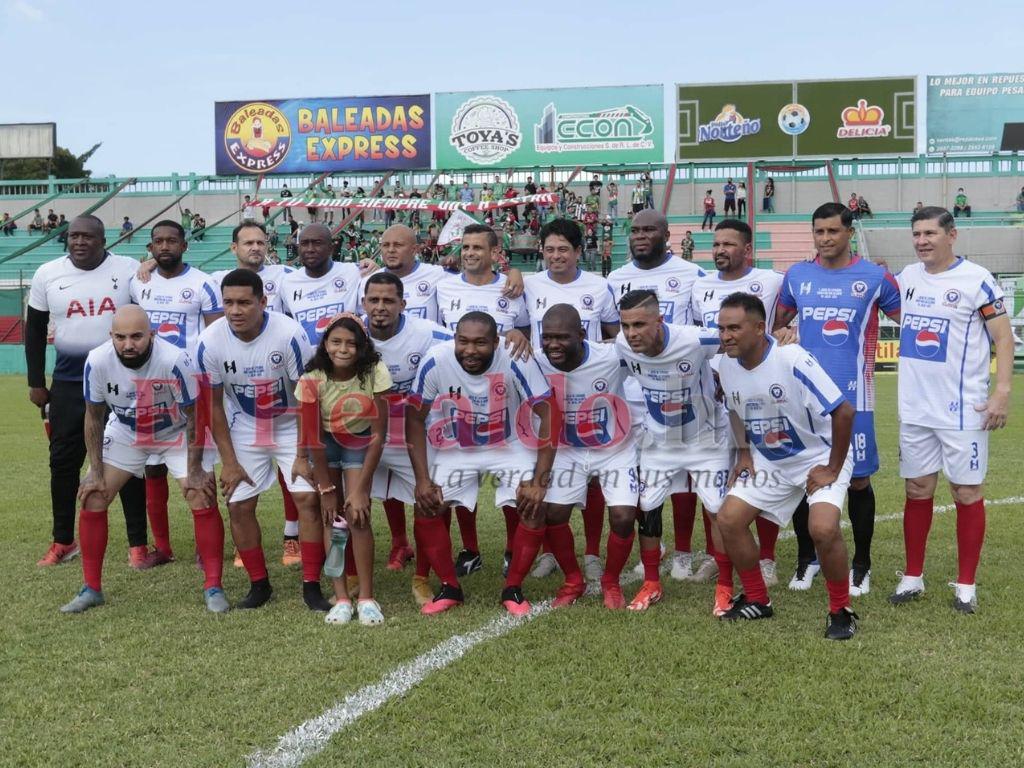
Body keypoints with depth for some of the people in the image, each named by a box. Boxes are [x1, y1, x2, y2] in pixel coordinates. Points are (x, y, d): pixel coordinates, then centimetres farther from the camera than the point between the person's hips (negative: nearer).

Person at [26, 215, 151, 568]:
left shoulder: (129, 270, -5)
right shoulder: (47, 274, 1)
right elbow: (35, 329, 10)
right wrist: (36, 382, 7)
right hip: (68, 384, 2)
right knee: (63, 461, 8)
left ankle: (138, 543, 11)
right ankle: (63, 542, 23)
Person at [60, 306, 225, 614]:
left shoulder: (175, 360, -36)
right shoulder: (98, 361, -27)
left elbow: (193, 417, -21)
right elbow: (94, 418, -10)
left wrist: (194, 471, -17)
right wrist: (96, 472, -8)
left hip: (177, 434, -3)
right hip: (124, 433, 3)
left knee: (203, 500, -14)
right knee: (92, 499, -4)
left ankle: (213, 587, 1)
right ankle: (91, 589, 12)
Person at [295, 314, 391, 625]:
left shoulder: (374, 373, -28)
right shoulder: (312, 380, -26)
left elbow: (378, 435, -22)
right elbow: (314, 438, -17)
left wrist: (361, 488, -21)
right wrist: (326, 489, -15)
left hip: (360, 443, -1)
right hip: (325, 443, 1)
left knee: (358, 515, -12)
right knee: (330, 515, -6)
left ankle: (367, 597, -3)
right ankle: (341, 598, 0)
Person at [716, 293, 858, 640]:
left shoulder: (794, 360, -30)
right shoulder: (727, 366, -8)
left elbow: (843, 411, -27)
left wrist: (833, 469, -20)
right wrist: (743, 453, 5)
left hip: (818, 457, -6)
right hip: (767, 461, 7)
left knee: (823, 529, -26)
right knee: (729, 518, -5)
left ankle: (841, 611, -1)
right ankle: (757, 601, 16)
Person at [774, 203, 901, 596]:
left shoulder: (876, 278, -2)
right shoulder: (796, 276, 6)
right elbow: (775, 324, 20)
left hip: (853, 396, -2)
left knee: (858, 480, 4)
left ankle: (862, 564, 21)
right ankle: (806, 558, 25)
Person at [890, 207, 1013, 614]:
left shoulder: (977, 280, -8)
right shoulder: (907, 276, 7)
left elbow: (1004, 338, -8)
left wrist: (1002, 391, -17)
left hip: (962, 410, -5)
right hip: (914, 409, 5)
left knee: (967, 493, 3)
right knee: (917, 491, 11)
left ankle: (966, 585, 12)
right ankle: (912, 577, 21)